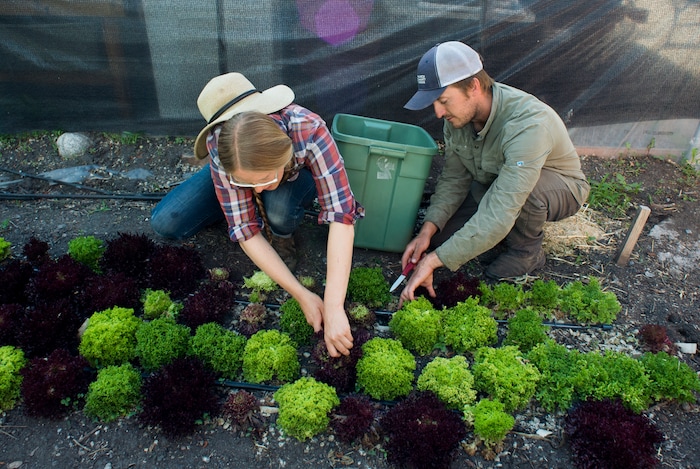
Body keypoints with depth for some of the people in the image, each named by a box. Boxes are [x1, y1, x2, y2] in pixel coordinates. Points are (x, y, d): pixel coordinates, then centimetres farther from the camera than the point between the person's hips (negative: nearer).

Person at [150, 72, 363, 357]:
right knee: (164, 223, -12)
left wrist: (334, 307, -51)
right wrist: (301, 295, -38)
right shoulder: (220, 145, -36)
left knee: (279, 210, -38)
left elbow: (341, 215, -46)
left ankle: (282, 236, -1)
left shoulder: (308, 131, -42)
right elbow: (244, 228, -33)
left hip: (297, 174, -1)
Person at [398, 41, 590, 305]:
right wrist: (427, 230, -27)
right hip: (492, 186, 6)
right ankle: (517, 226, 13)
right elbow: (454, 177, -12)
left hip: (560, 188, -5)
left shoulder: (527, 125, -40)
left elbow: (500, 213, -45)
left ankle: (527, 252, -8)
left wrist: (434, 260, -46)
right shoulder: (459, 113, -17)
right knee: (439, 236, -10)